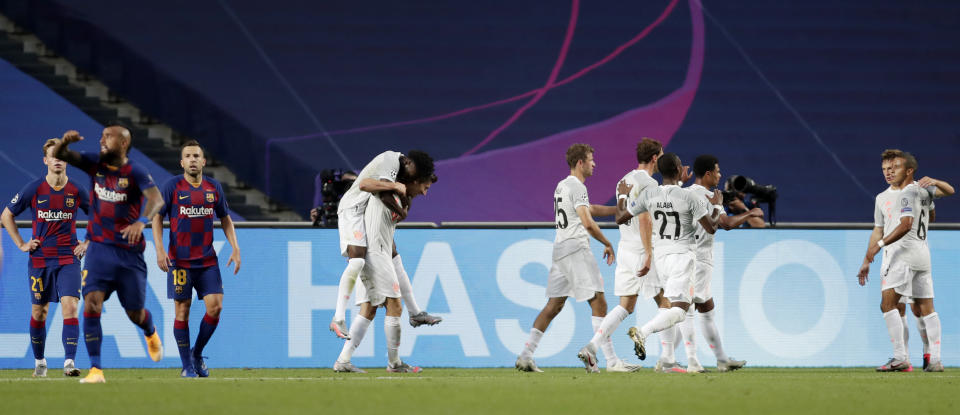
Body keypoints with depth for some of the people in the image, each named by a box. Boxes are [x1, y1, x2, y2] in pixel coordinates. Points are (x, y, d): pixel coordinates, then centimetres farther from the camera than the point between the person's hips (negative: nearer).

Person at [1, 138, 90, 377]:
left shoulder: (77, 191, 0)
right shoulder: (33, 190, -3)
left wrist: (87, 244, 5)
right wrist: (21, 245, 3)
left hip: (69, 259, 0)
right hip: (40, 259, 1)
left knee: (70, 307, -15)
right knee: (39, 311, 7)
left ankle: (70, 362, -19)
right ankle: (39, 362, 24)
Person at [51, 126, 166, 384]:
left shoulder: (135, 173, -11)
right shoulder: (95, 164, 2)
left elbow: (156, 199, -26)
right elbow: (58, 155, -2)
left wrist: (141, 222, -45)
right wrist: (64, 142, -26)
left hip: (129, 252, -2)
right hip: (99, 249, 2)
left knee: (135, 314, 8)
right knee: (92, 305, -17)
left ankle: (151, 333, 46)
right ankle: (95, 369, -14)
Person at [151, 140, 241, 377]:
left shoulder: (213, 188, 7)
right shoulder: (172, 187, -3)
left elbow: (225, 218, 17)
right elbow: (157, 217, 1)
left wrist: (235, 248, 7)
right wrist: (159, 249, -10)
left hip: (207, 260, 3)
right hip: (179, 260, -3)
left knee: (215, 306, -8)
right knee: (182, 310, -2)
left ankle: (197, 354, 13)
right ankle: (187, 366, 7)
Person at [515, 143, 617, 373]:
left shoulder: (562, 185, 20)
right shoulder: (577, 187, -10)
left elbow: (590, 209, 32)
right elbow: (588, 223, -18)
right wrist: (607, 244, -7)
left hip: (559, 250, 9)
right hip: (576, 248, -9)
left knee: (554, 305, 9)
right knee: (598, 302, -8)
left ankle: (525, 355, 3)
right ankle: (610, 359, -14)